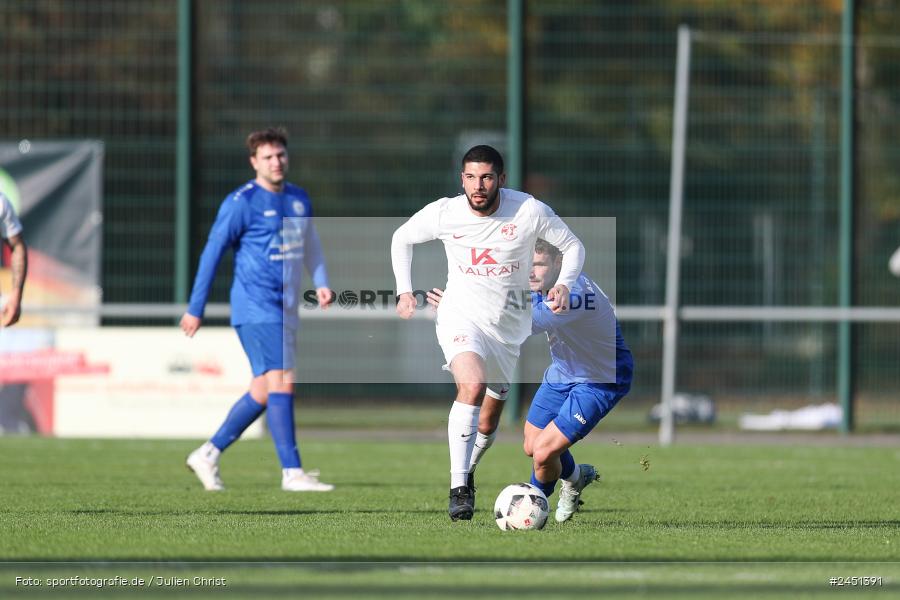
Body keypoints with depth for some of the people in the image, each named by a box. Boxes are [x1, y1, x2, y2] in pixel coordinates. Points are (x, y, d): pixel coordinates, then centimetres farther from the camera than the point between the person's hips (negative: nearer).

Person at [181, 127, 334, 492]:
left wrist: (321, 283, 7)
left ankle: (208, 455, 21)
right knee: (282, 382, -15)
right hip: (256, 309, -8)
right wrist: (196, 309, -6)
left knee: (262, 393, 9)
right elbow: (212, 253, -6)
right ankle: (292, 472, -15)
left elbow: (310, 246, 26)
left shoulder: (299, 199, 14)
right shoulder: (242, 202, -8)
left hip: (285, 311, 8)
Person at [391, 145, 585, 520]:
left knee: (487, 423, 12)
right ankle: (459, 489, -30)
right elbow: (402, 238, 8)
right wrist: (404, 290, -1)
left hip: (509, 326, 2)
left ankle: (466, 470, 44)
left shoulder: (529, 211, -15)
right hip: (461, 317, -2)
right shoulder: (443, 214, -12)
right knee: (473, 384, -31)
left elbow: (572, 246, -2)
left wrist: (564, 285, -20)